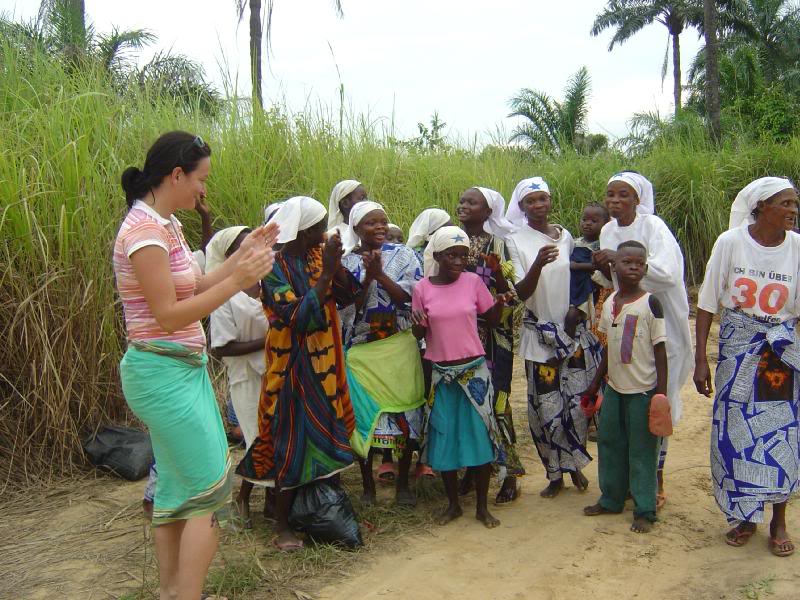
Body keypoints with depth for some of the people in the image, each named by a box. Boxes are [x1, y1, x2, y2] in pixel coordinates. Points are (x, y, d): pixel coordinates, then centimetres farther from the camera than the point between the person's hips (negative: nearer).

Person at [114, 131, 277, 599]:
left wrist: (243, 255, 8)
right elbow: (168, 316, -21)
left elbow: (195, 287, 13)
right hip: (163, 372, -10)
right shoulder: (145, 230, -19)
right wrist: (237, 280, -21)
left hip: (184, 368, 10)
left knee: (178, 485, 16)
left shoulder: (167, 225, 10)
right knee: (210, 489, -3)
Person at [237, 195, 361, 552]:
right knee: (294, 443, 0)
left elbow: (346, 297, 0)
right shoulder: (274, 268, -17)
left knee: (326, 437, 14)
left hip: (325, 364, 7)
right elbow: (301, 317, -25)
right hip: (293, 368, -7)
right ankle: (281, 524, 14)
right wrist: (326, 270, -26)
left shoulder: (319, 255, 3)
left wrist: (336, 264, -15)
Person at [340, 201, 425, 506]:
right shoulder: (345, 262, 0)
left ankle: (403, 482, 22)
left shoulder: (404, 255, 1)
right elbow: (347, 308, -7)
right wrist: (368, 276, -18)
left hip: (399, 349, 0)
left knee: (405, 414, 6)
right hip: (361, 351, 0)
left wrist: (380, 274, -17)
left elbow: (412, 298, -9)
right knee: (364, 415, 4)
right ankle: (368, 484, 20)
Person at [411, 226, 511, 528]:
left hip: (474, 370, 0)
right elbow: (419, 334, 3)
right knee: (444, 437, 7)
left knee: (480, 435, 3)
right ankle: (453, 504, 27)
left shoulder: (474, 281, -3)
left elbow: (492, 320, 4)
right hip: (441, 373, 0)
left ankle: (482, 506, 20)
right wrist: (417, 323, -18)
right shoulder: (422, 289, -4)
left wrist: (499, 304, -16)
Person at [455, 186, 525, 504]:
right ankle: (470, 468, 19)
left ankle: (509, 474, 7)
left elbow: (510, 293, -3)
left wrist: (497, 271, -22)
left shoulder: (498, 244, 0)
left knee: (494, 398, -4)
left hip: (491, 335, -3)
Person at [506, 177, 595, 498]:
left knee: (578, 402, 4)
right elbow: (522, 292, -13)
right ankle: (555, 474, 18)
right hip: (539, 334, -3)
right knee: (546, 406, 0)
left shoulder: (566, 236, 5)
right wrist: (538, 264, -31)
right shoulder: (517, 240, -6)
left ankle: (574, 464, 26)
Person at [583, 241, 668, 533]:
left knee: (641, 450, 2)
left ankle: (645, 511, 14)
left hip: (643, 390, -6)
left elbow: (660, 349, -10)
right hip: (614, 388, 6)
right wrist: (596, 381, 17)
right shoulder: (609, 303, 5)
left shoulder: (650, 303, -11)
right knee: (609, 443, 14)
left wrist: (662, 392, -13)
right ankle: (611, 500, 31)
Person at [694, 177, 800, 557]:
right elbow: (707, 303, -5)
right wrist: (700, 360, -7)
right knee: (734, 432, 5)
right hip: (736, 348, -1)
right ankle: (745, 518, 24)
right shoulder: (731, 242, -9)